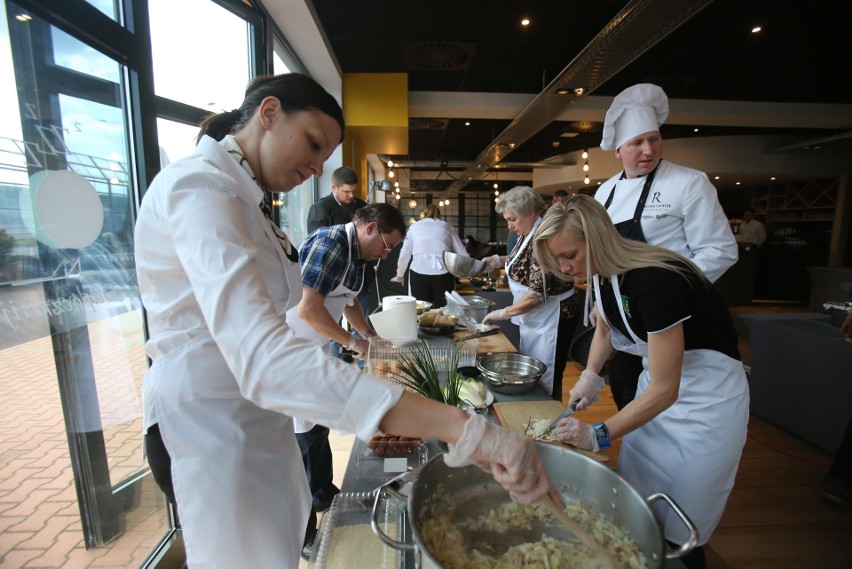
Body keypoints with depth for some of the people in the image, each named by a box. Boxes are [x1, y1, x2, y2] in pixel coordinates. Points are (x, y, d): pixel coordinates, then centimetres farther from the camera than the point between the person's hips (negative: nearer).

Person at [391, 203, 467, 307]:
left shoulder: (415, 226, 18)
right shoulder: (446, 226, 17)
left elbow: (404, 254, 16)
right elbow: (462, 254, 12)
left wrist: (400, 275, 29)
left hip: (419, 273, 0)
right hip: (444, 274, 0)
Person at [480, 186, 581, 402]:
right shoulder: (527, 235, 6)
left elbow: (538, 293, -26)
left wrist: (503, 313, -17)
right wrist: (499, 260, 7)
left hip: (551, 318, -10)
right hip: (533, 319, 10)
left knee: (546, 383, 3)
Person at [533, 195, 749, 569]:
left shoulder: (655, 280, -32)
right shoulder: (603, 273, -7)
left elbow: (664, 390, -28)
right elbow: (605, 328, 13)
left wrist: (600, 434, -23)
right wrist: (590, 375, 0)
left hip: (706, 393, -7)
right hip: (659, 376, 7)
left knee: (677, 529, 6)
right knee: (635, 506, 17)